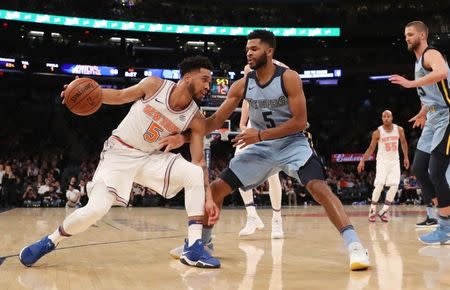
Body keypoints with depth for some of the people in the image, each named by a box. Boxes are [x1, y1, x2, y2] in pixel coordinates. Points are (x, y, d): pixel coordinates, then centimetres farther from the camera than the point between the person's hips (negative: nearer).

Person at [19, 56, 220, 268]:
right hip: (119, 153, -3)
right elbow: (120, 96, 0)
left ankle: (193, 247, -17)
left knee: (195, 175, -21)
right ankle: (50, 241, 10)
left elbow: (199, 160, -9)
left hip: (150, 157, 3)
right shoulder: (154, 85, -15)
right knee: (95, 209, -18)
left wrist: (208, 197, -18)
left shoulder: (196, 119, -11)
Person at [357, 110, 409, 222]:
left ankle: (383, 211, 3)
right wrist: (363, 160, -11)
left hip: (395, 161, 3)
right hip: (382, 161, -3)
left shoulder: (399, 130, -4)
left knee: (394, 186, -7)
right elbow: (371, 148, -3)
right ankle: (372, 210, -2)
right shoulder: (377, 132, -11)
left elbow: (403, 142, 13)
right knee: (379, 185, -17)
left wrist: (406, 157, 8)